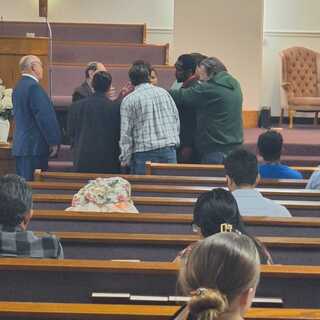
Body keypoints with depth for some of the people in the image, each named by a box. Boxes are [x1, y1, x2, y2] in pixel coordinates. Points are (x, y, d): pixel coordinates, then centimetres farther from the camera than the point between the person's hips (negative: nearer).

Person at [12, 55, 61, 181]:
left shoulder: (18, 87, 13)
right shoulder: (33, 87, -16)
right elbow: (45, 117, -19)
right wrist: (53, 142, -13)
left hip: (20, 146, 9)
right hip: (34, 147, -9)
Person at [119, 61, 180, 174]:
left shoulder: (128, 100, -2)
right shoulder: (164, 92, 10)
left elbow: (126, 134, -4)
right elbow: (176, 120, 14)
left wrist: (125, 160, 0)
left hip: (144, 153, -4)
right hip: (169, 150, 4)